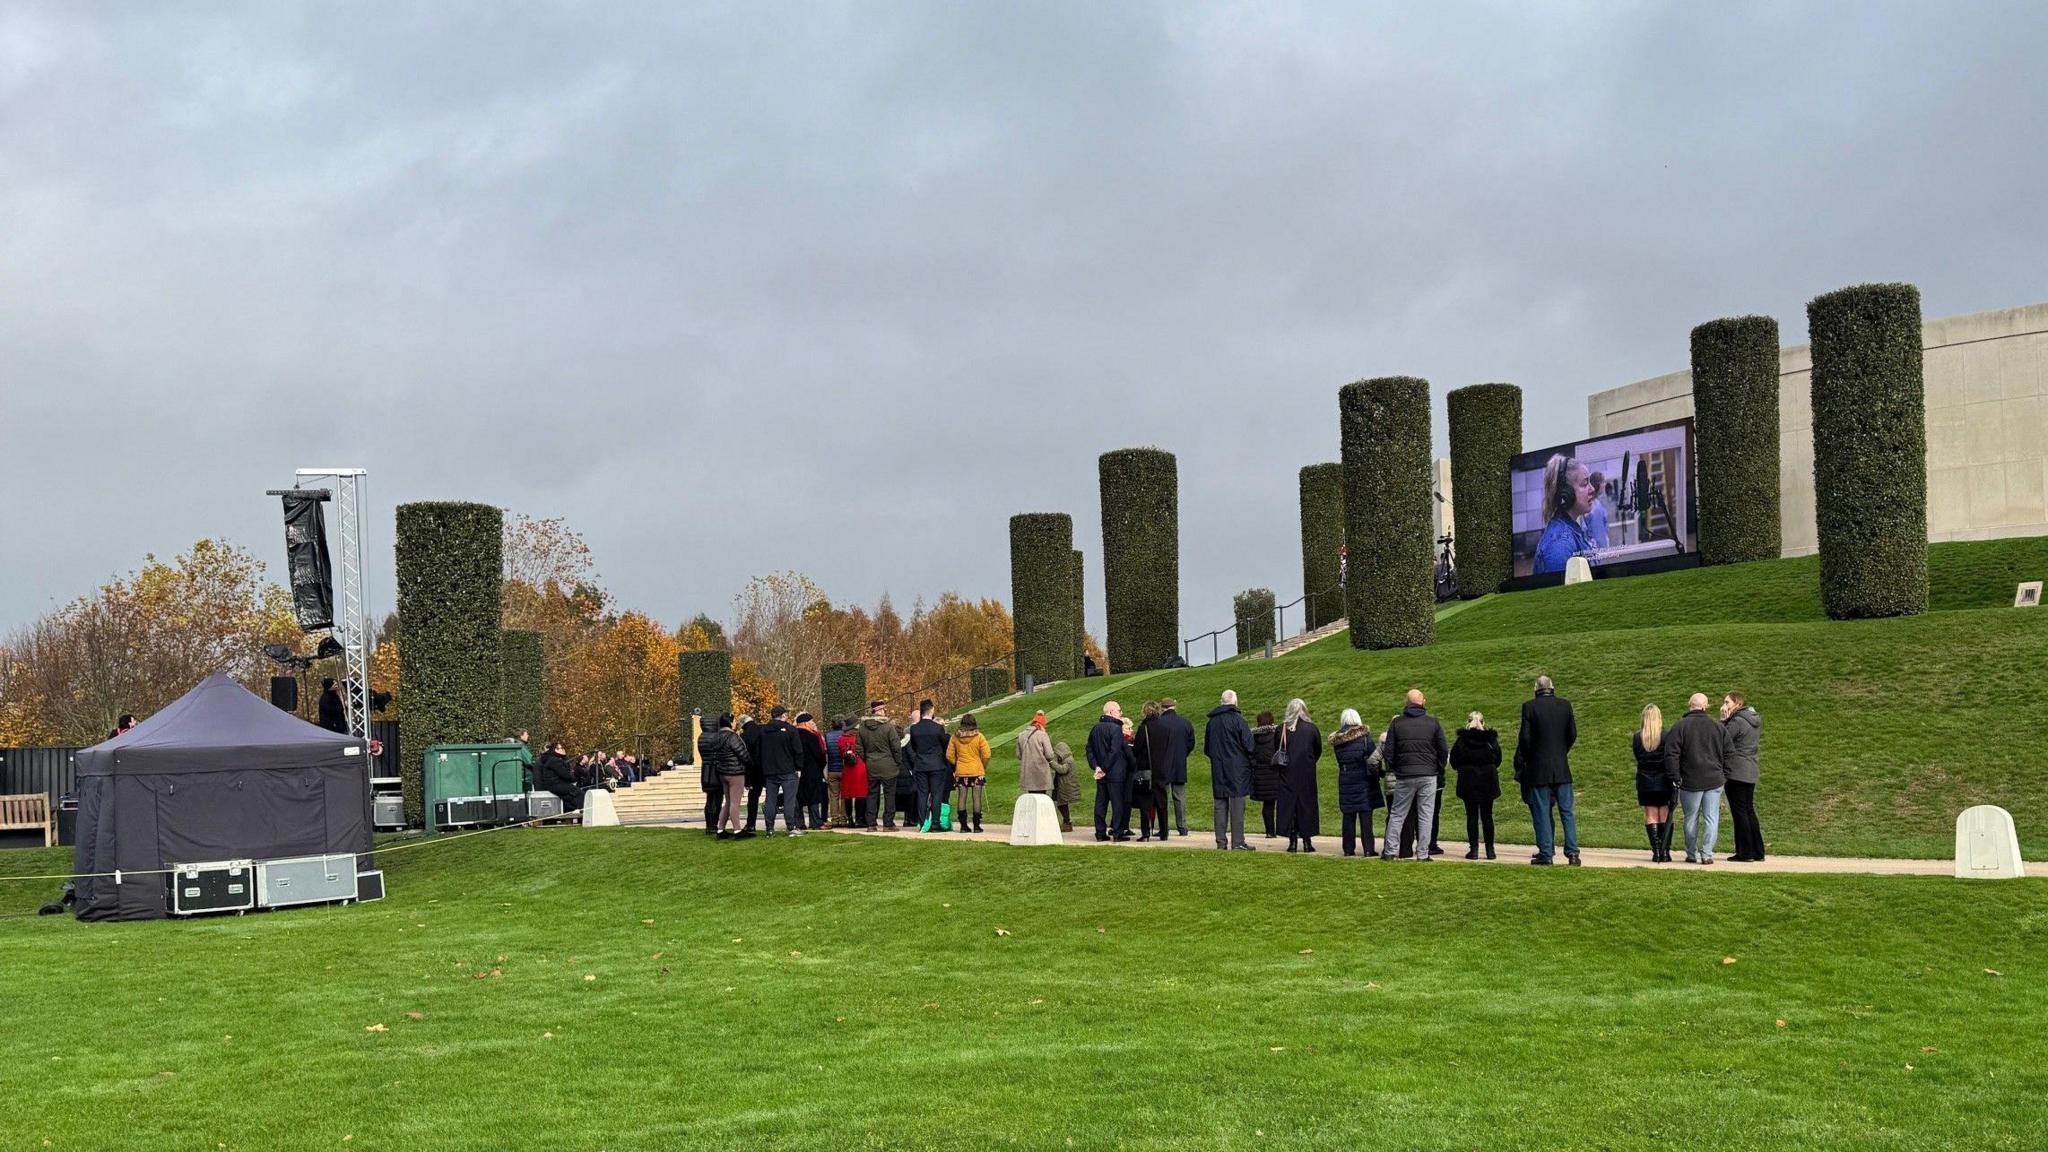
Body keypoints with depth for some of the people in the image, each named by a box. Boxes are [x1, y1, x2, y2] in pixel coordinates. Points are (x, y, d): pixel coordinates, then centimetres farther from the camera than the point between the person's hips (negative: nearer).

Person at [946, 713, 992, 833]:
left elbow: (949, 756, 3)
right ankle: (976, 826, 3)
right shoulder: (979, 737, -5)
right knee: (976, 799, 2)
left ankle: (963, 825, 5)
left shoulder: (955, 737, 0)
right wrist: (983, 767, 9)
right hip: (977, 772, -2)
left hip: (961, 772, 2)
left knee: (961, 799, 6)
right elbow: (987, 755, -7)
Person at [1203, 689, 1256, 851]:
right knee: (1237, 804, -3)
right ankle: (1237, 842, -4)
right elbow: (1248, 744, -11)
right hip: (1237, 768, -5)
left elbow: (1206, 748, 16)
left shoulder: (1212, 721, 9)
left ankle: (1221, 842, 8)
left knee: (1220, 804, 8)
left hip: (1218, 769, 5)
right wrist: (1251, 760, 3)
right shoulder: (1237, 719, -10)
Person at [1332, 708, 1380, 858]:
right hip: (1363, 780, -3)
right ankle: (1368, 849, -1)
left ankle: (1348, 849, 9)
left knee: (1348, 816, 8)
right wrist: (1376, 773, 6)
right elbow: (1374, 756, -7)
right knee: (1366, 815, 0)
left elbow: (1339, 761, 5)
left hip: (1345, 781, 3)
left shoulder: (1336, 740, 3)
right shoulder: (1364, 735, -6)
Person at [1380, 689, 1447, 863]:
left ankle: (1390, 851, 5)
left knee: (1396, 814, 9)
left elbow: (1388, 751, 1)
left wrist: (1393, 770, 14)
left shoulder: (1397, 723, 0)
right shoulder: (1433, 723, -1)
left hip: (1404, 776, 1)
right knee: (1425, 816, 5)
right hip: (1428, 776, 0)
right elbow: (1444, 750, 0)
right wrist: (1438, 768, 14)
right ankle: (1423, 854, 3)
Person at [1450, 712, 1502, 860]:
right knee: (1487, 816, 7)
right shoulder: (1491, 740, -2)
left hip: (1468, 781, -1)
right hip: (1488, 781, 1)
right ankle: (1489, 849, 6)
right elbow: (1498, 760, 8)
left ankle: (1473, 849, -1)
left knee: (1472, 816, 3)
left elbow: (1454, 763, -2)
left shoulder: (1461, 741, -6)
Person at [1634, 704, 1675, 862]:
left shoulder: (1637, 737, -3)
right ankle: (1665, 852, 0)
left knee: (1651, 817, 7)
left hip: (1645, 782, 1)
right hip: (1663, 782, -1)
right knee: (1665, 817, 5)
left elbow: (1637, 757, 4)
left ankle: (1656, 852, 2)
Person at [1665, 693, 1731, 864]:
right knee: (1711, 818, 4)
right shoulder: (1719, 728, 7)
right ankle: (1707, 853, -3)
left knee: (1691, 818, 8)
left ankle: (1691, 854, 14)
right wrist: (1724, 777, 16)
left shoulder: (1679, 727, -5)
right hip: (1714, 781, 2)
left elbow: (1671, 755, -10)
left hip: (1691, 781, -2)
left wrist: (1675, 778, -4)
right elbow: (1727, 755, 11)